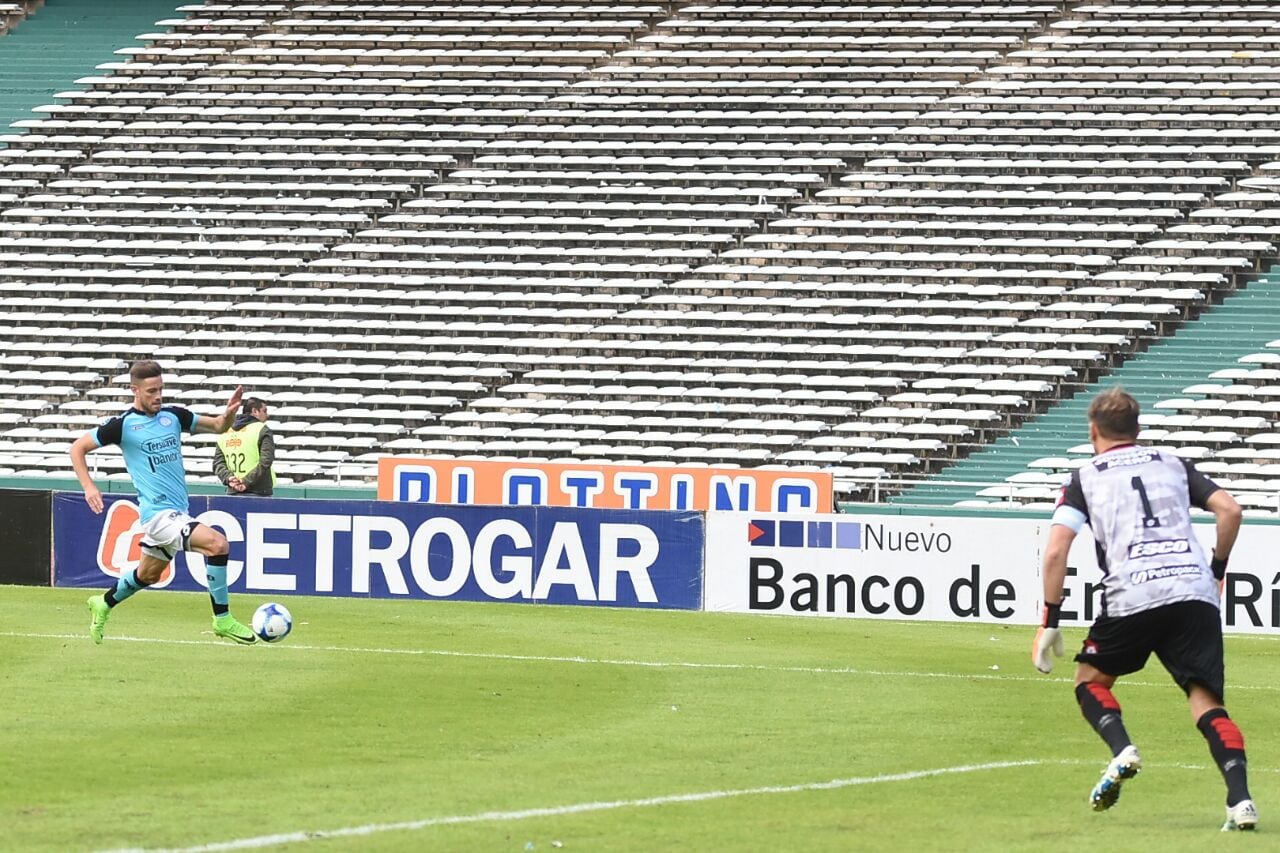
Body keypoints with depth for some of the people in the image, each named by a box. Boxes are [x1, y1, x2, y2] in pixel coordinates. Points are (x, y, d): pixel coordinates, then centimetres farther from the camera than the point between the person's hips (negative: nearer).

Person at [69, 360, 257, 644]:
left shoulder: (173, 416, 6)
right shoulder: (123, 425, -9)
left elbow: (218, 426, 16)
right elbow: (78, 448, 0)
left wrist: (229, 413, -7)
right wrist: (89, 487, -12)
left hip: (178, 512, 7)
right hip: (158, 512, -7)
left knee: (148, 575, 24)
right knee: (217, 543, -25)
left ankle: (104, 604, 49)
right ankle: (222, 620, -16)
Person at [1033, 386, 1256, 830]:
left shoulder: (1084, 478, 14)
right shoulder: (1173, 464, 21)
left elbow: (1055, 552, 2)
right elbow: (1230, 511, 9)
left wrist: (1050, 623, 7)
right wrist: (1216, 570, 24)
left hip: (1132, 597, -2)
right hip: (1195, 592, 2)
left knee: (1091, 680, 20)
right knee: (1206, 701, 0)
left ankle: (1122, 749, -9)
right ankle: (1240, 800, -21)